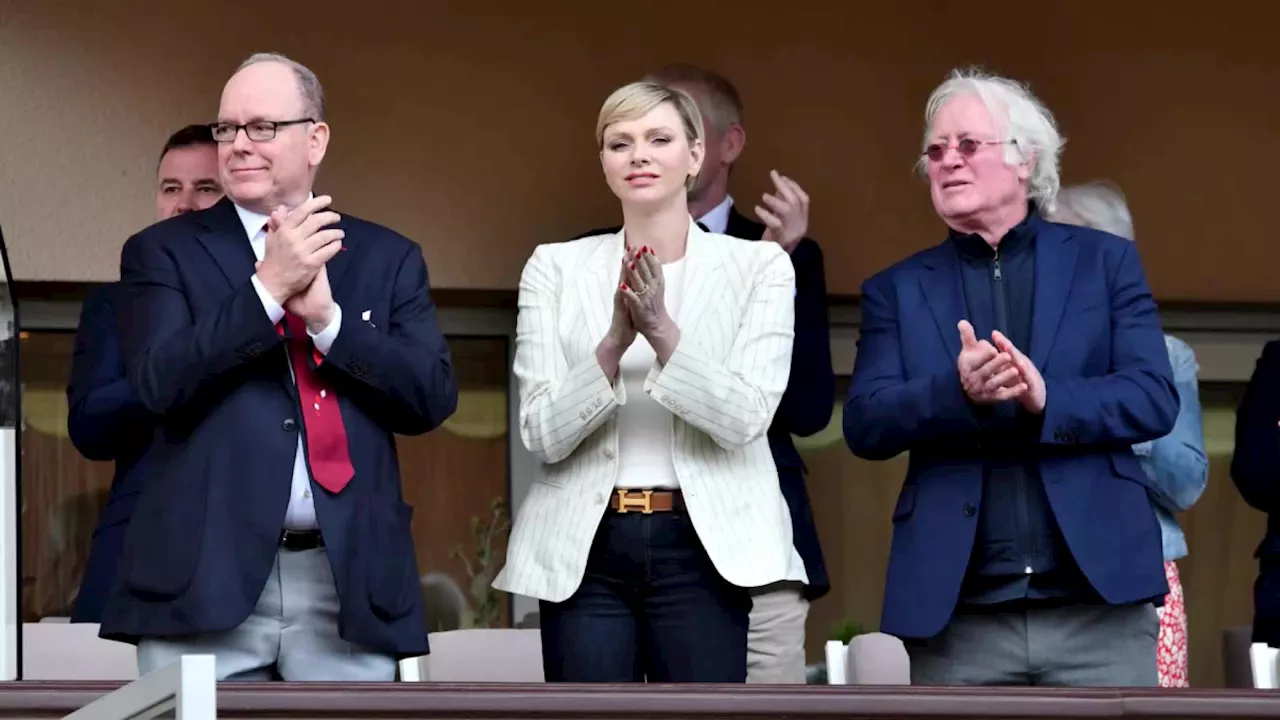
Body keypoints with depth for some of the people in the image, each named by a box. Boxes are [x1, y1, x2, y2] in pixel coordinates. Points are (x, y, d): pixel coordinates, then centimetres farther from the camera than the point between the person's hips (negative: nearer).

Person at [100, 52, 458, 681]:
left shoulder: (388, 258, 12)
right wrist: (267, 287, -15)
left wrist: (325, 315, -10)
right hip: (205, 578, -1)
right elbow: (158, 385, -8)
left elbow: (432, 400, 2)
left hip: (351, 581, 2)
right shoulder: (164, 252, 7)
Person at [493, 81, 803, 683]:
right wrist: (614, 342, -18)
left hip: (704, 546, -1)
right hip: (582, 549, 1)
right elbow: (541, 433, -3)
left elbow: (745, 419, -8)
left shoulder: (759, 266, 3)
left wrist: (663, 330, -20)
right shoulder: (555, 267, 5)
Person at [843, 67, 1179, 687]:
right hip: (957, 618, 1)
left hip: (1098, 600, -1)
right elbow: (863, 425, 0)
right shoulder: (897, 288, 11)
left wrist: (1046, 399, -18)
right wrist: (959, 392, -19)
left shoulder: (1105, 261, 10)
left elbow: (1155, 399, 0)